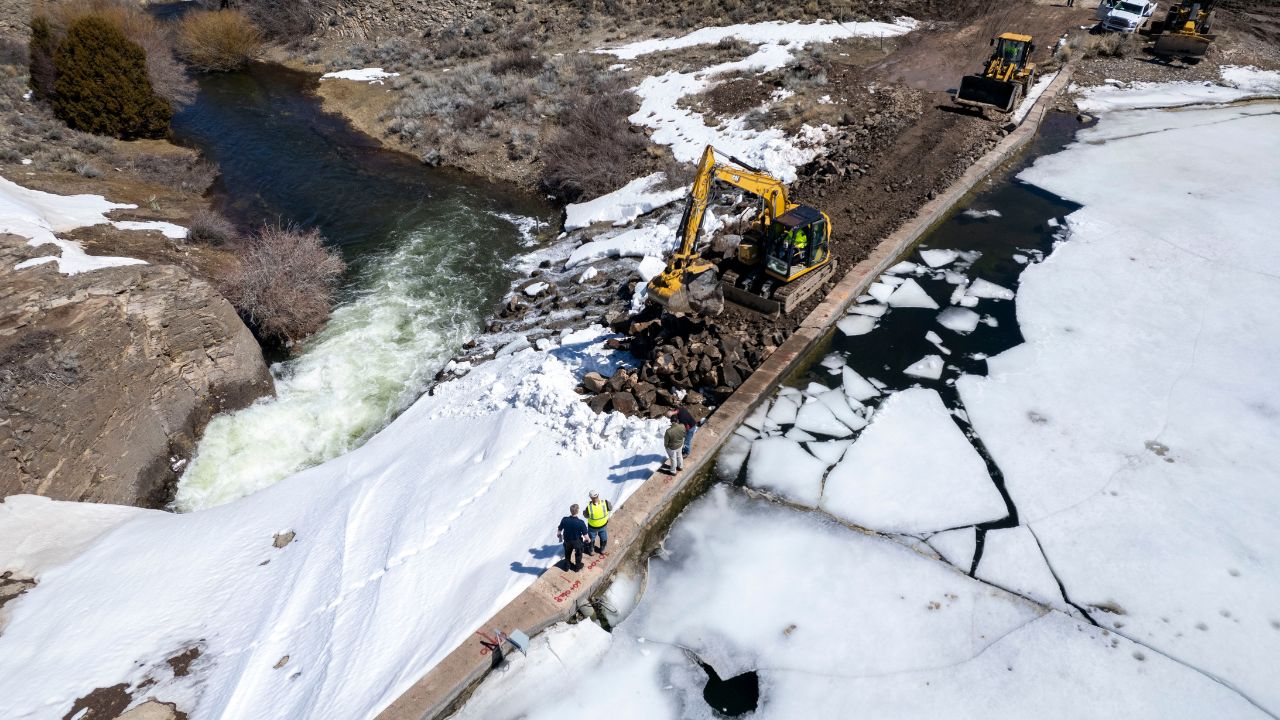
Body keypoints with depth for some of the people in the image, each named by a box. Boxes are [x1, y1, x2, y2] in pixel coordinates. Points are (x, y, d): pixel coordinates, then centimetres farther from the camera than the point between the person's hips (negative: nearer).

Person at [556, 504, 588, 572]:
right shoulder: (581, 522, -33)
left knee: (567, 554, 31)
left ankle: (567, 566, 53)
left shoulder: (564, 520, -26)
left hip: (567, 541, 2)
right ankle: (577, 566, 50)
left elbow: (559, 531, -12)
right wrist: (587, 539, -1)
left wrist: (559, 535, 11)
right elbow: (585, 536, -24)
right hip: (577, 542, -2)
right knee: (578, 554, 29)